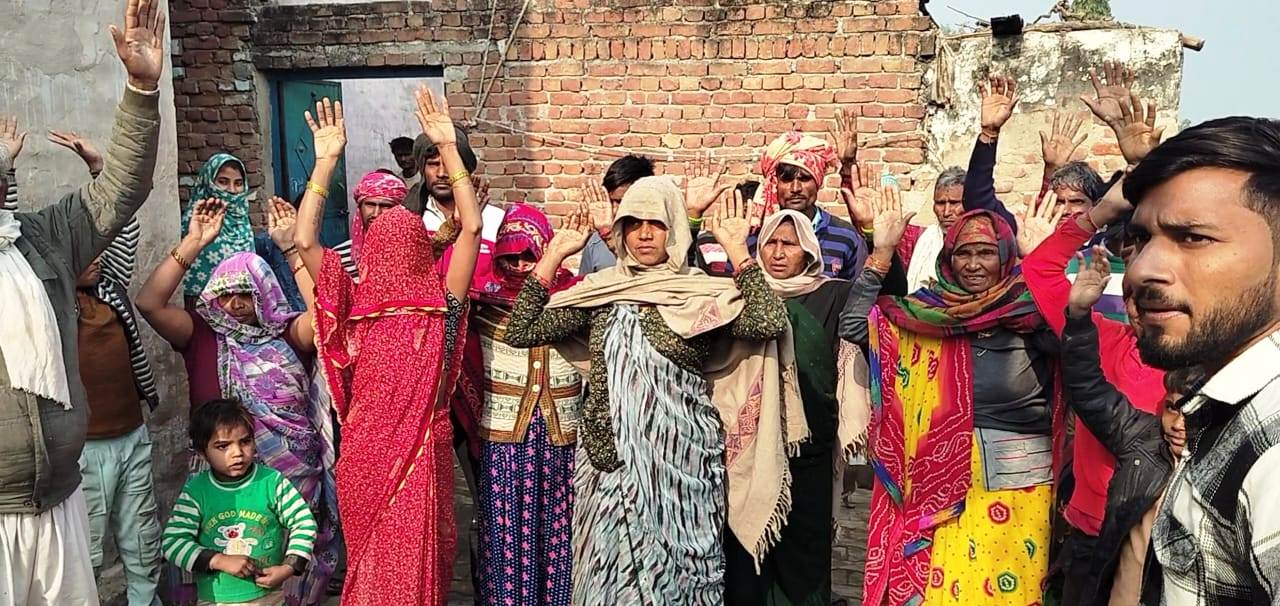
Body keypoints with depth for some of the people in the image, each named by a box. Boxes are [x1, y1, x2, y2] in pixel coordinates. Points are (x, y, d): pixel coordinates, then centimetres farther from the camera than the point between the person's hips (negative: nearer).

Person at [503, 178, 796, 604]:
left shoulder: (704, 294, -1)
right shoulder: (600, 291, 6)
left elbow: (768, 324, -18)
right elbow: (520, 332, 3)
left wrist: (737, 250, -11)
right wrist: (554, 255, 3)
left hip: (681, 464, -2)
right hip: (609, 463, 2)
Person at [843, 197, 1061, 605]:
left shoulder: (1032, 311, -4)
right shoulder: (930, 313, 3)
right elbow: (854, 325, -3)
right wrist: (882, 252, -7)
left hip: (1018, 483, -1)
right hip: (947, 484, 2)